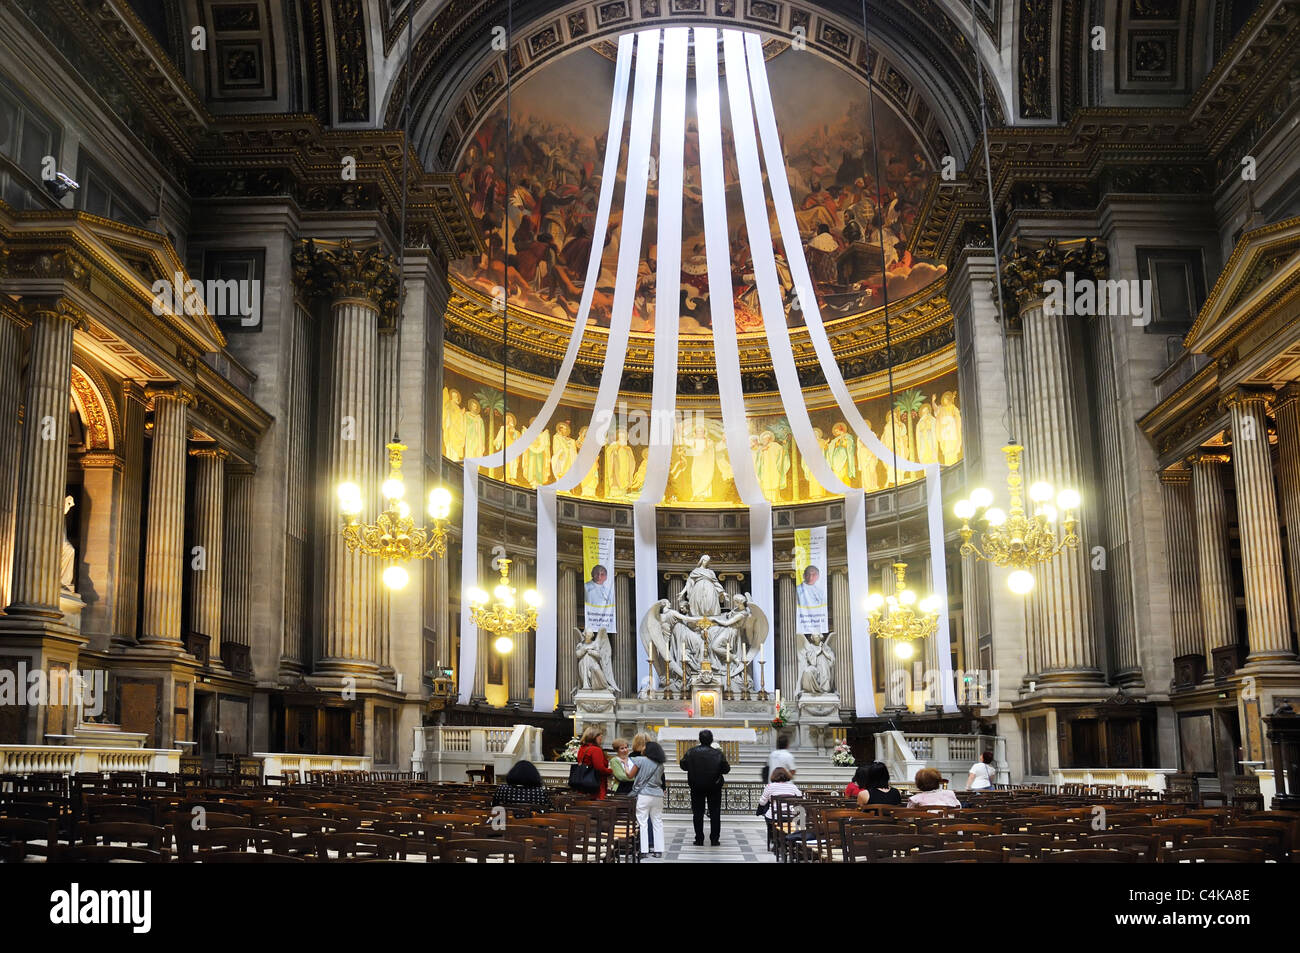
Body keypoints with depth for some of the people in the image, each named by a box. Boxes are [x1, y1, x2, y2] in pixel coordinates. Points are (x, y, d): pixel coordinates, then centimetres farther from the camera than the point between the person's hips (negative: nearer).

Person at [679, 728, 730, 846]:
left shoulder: (691, 752, -7)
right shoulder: (718, 753, -10)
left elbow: (683, 766, 2)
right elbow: (726, 769, -7)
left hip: (696, 787, 1)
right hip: (714, 787, -1)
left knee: (698, 813, 7)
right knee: (715, 813, 8)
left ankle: (699, 839, 6)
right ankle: (714, 839, 7)